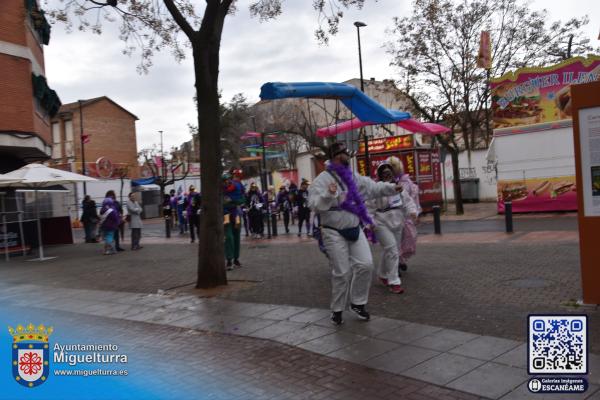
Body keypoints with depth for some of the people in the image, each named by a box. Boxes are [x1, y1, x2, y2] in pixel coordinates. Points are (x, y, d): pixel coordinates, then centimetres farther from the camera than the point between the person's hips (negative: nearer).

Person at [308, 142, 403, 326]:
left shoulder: (353, 177, 9)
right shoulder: (323, 179, -12)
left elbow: (372, 187, 14)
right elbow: (314, 205, -21)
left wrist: (391, 188, 2)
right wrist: (329, 195, -37)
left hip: (354, 229, 6)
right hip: (334, 233, -6)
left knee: (365, 264, -1)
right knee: (342, 273, -1)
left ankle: (358, 303, 18)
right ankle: (337, 310, 18)